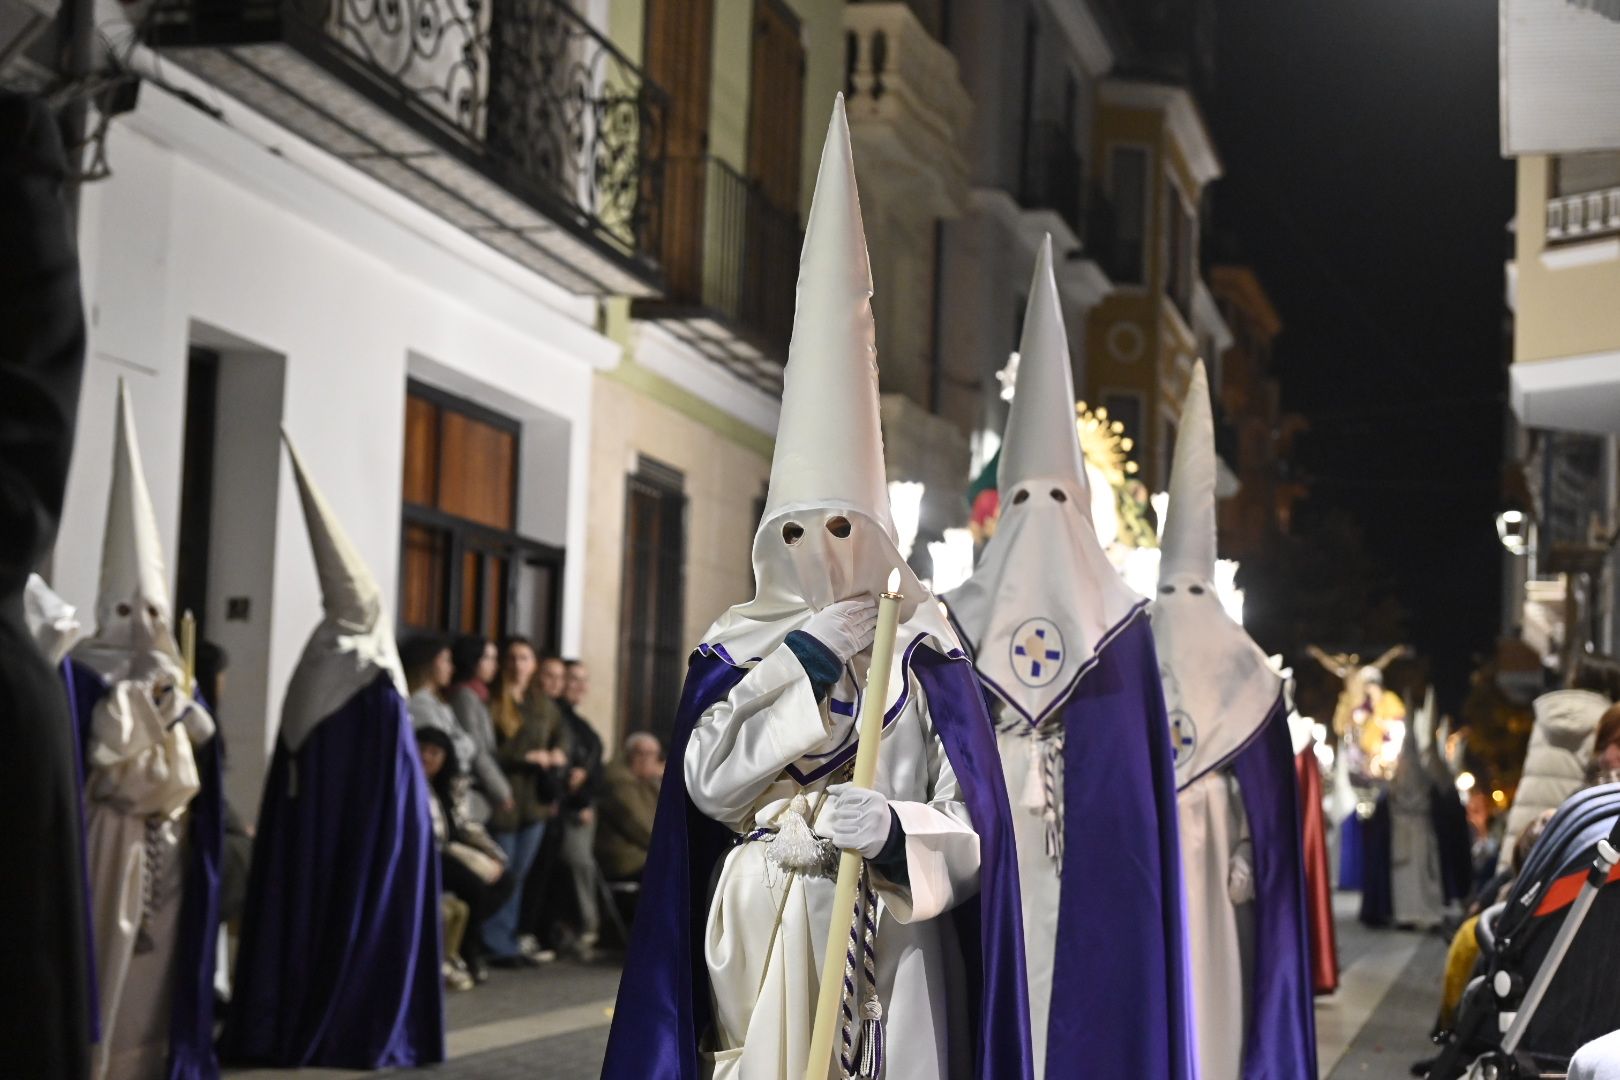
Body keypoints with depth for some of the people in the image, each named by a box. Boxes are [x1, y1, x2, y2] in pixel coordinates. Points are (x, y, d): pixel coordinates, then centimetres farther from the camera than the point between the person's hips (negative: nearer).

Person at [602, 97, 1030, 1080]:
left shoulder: (925, 658, 2)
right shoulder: (737, 650, 7)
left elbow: (969, 834, -2)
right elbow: (708, 780, -8)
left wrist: (887, 827, -22)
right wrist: (806, 663, -11)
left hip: (888, 945, -1)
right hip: (761, 936, 1)